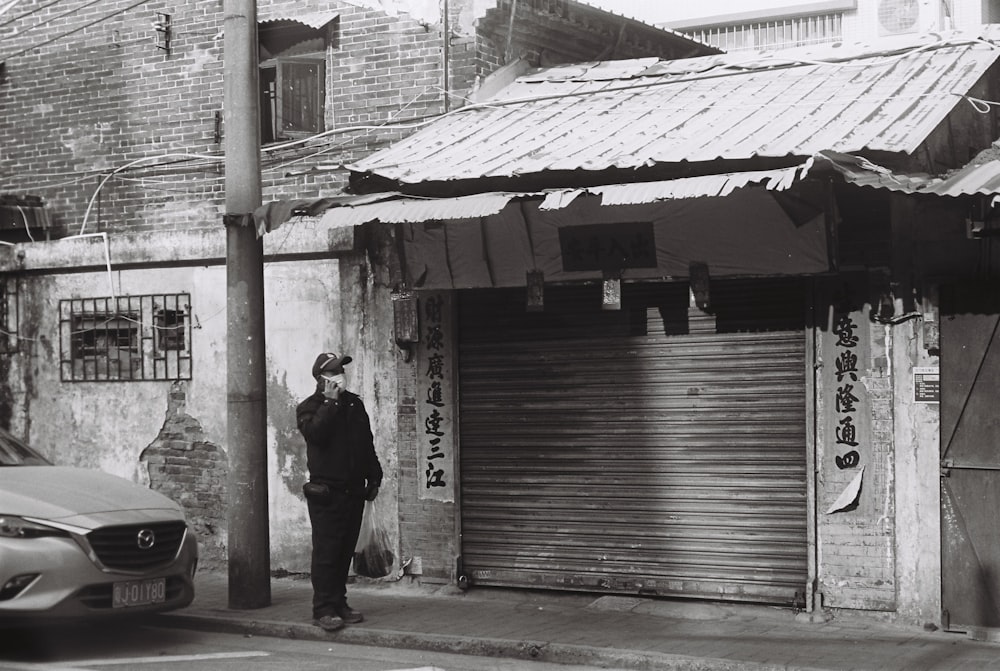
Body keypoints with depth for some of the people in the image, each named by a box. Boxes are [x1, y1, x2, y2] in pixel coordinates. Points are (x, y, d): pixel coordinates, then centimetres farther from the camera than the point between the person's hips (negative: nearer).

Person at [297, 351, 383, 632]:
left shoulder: (354, 404, 15)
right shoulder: (309, 407, -1)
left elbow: (367, 444, 20)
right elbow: (315, 432, -23)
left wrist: (373, 477, 15)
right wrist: (330, 402, -18)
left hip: (353, 491, 5)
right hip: (326, 491, -5)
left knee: (345, 551, 8)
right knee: (326, 552, -7)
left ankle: (339, 603, 17)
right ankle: (323, 609, -5)